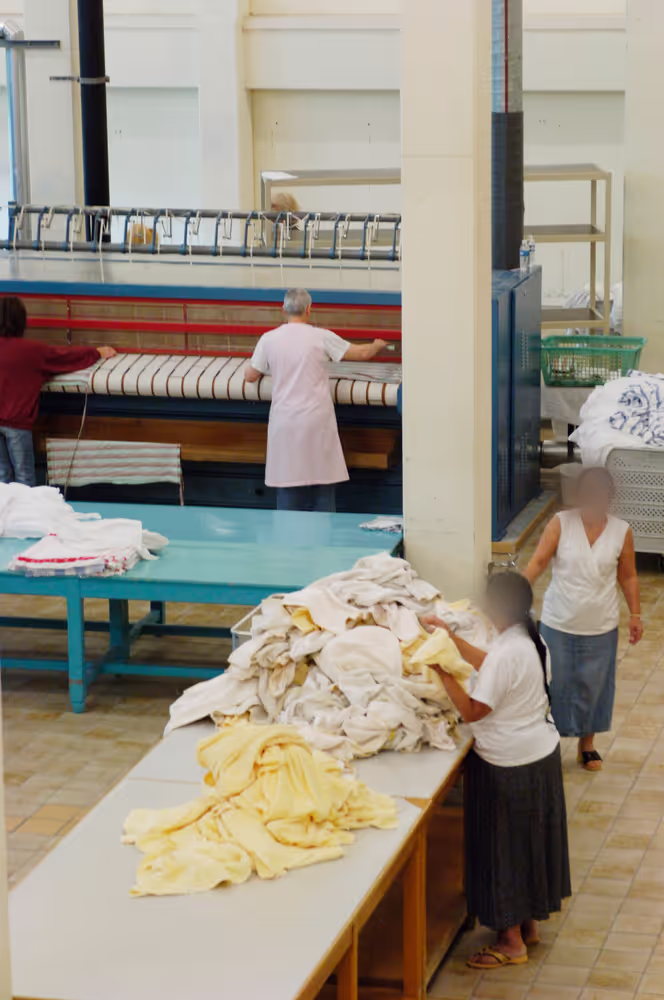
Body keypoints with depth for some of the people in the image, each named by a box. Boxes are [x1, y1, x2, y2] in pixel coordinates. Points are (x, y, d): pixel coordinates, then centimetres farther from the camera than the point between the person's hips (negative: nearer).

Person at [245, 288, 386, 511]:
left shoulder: (268, 339, 1)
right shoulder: (321, 337, -3)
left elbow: (250, 376, 10)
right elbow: (362, 354, 5)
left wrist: (251, 364, 33)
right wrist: (378, 345, 27)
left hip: (285, 423, 2)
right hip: (316, 422, -1)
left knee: (287, 491, 6)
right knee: (323, 490, 6)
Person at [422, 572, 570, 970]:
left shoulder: (506, 654, -28)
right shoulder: (531, 641, 0)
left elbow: (472, 711, -24)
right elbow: (489, 665, 15)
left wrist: (443, 672, -20)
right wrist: (451, 637, 15)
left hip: (509, 766, -9)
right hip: (542, 755, 9)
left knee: (505, 847, 5)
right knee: (529, 841, 21)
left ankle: (512, 942, 16)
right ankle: (529, 924, 36)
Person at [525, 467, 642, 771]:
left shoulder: (621, 531, -4)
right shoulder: (561, 524, -10)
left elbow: (628, 577, 4)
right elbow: (538, 562, -14)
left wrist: (635, 614, 0)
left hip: (600, 628, 1)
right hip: (558, 624, -1)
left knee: (593, 687, 12)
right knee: (554, 685, 7)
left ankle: (587, 744, 32)